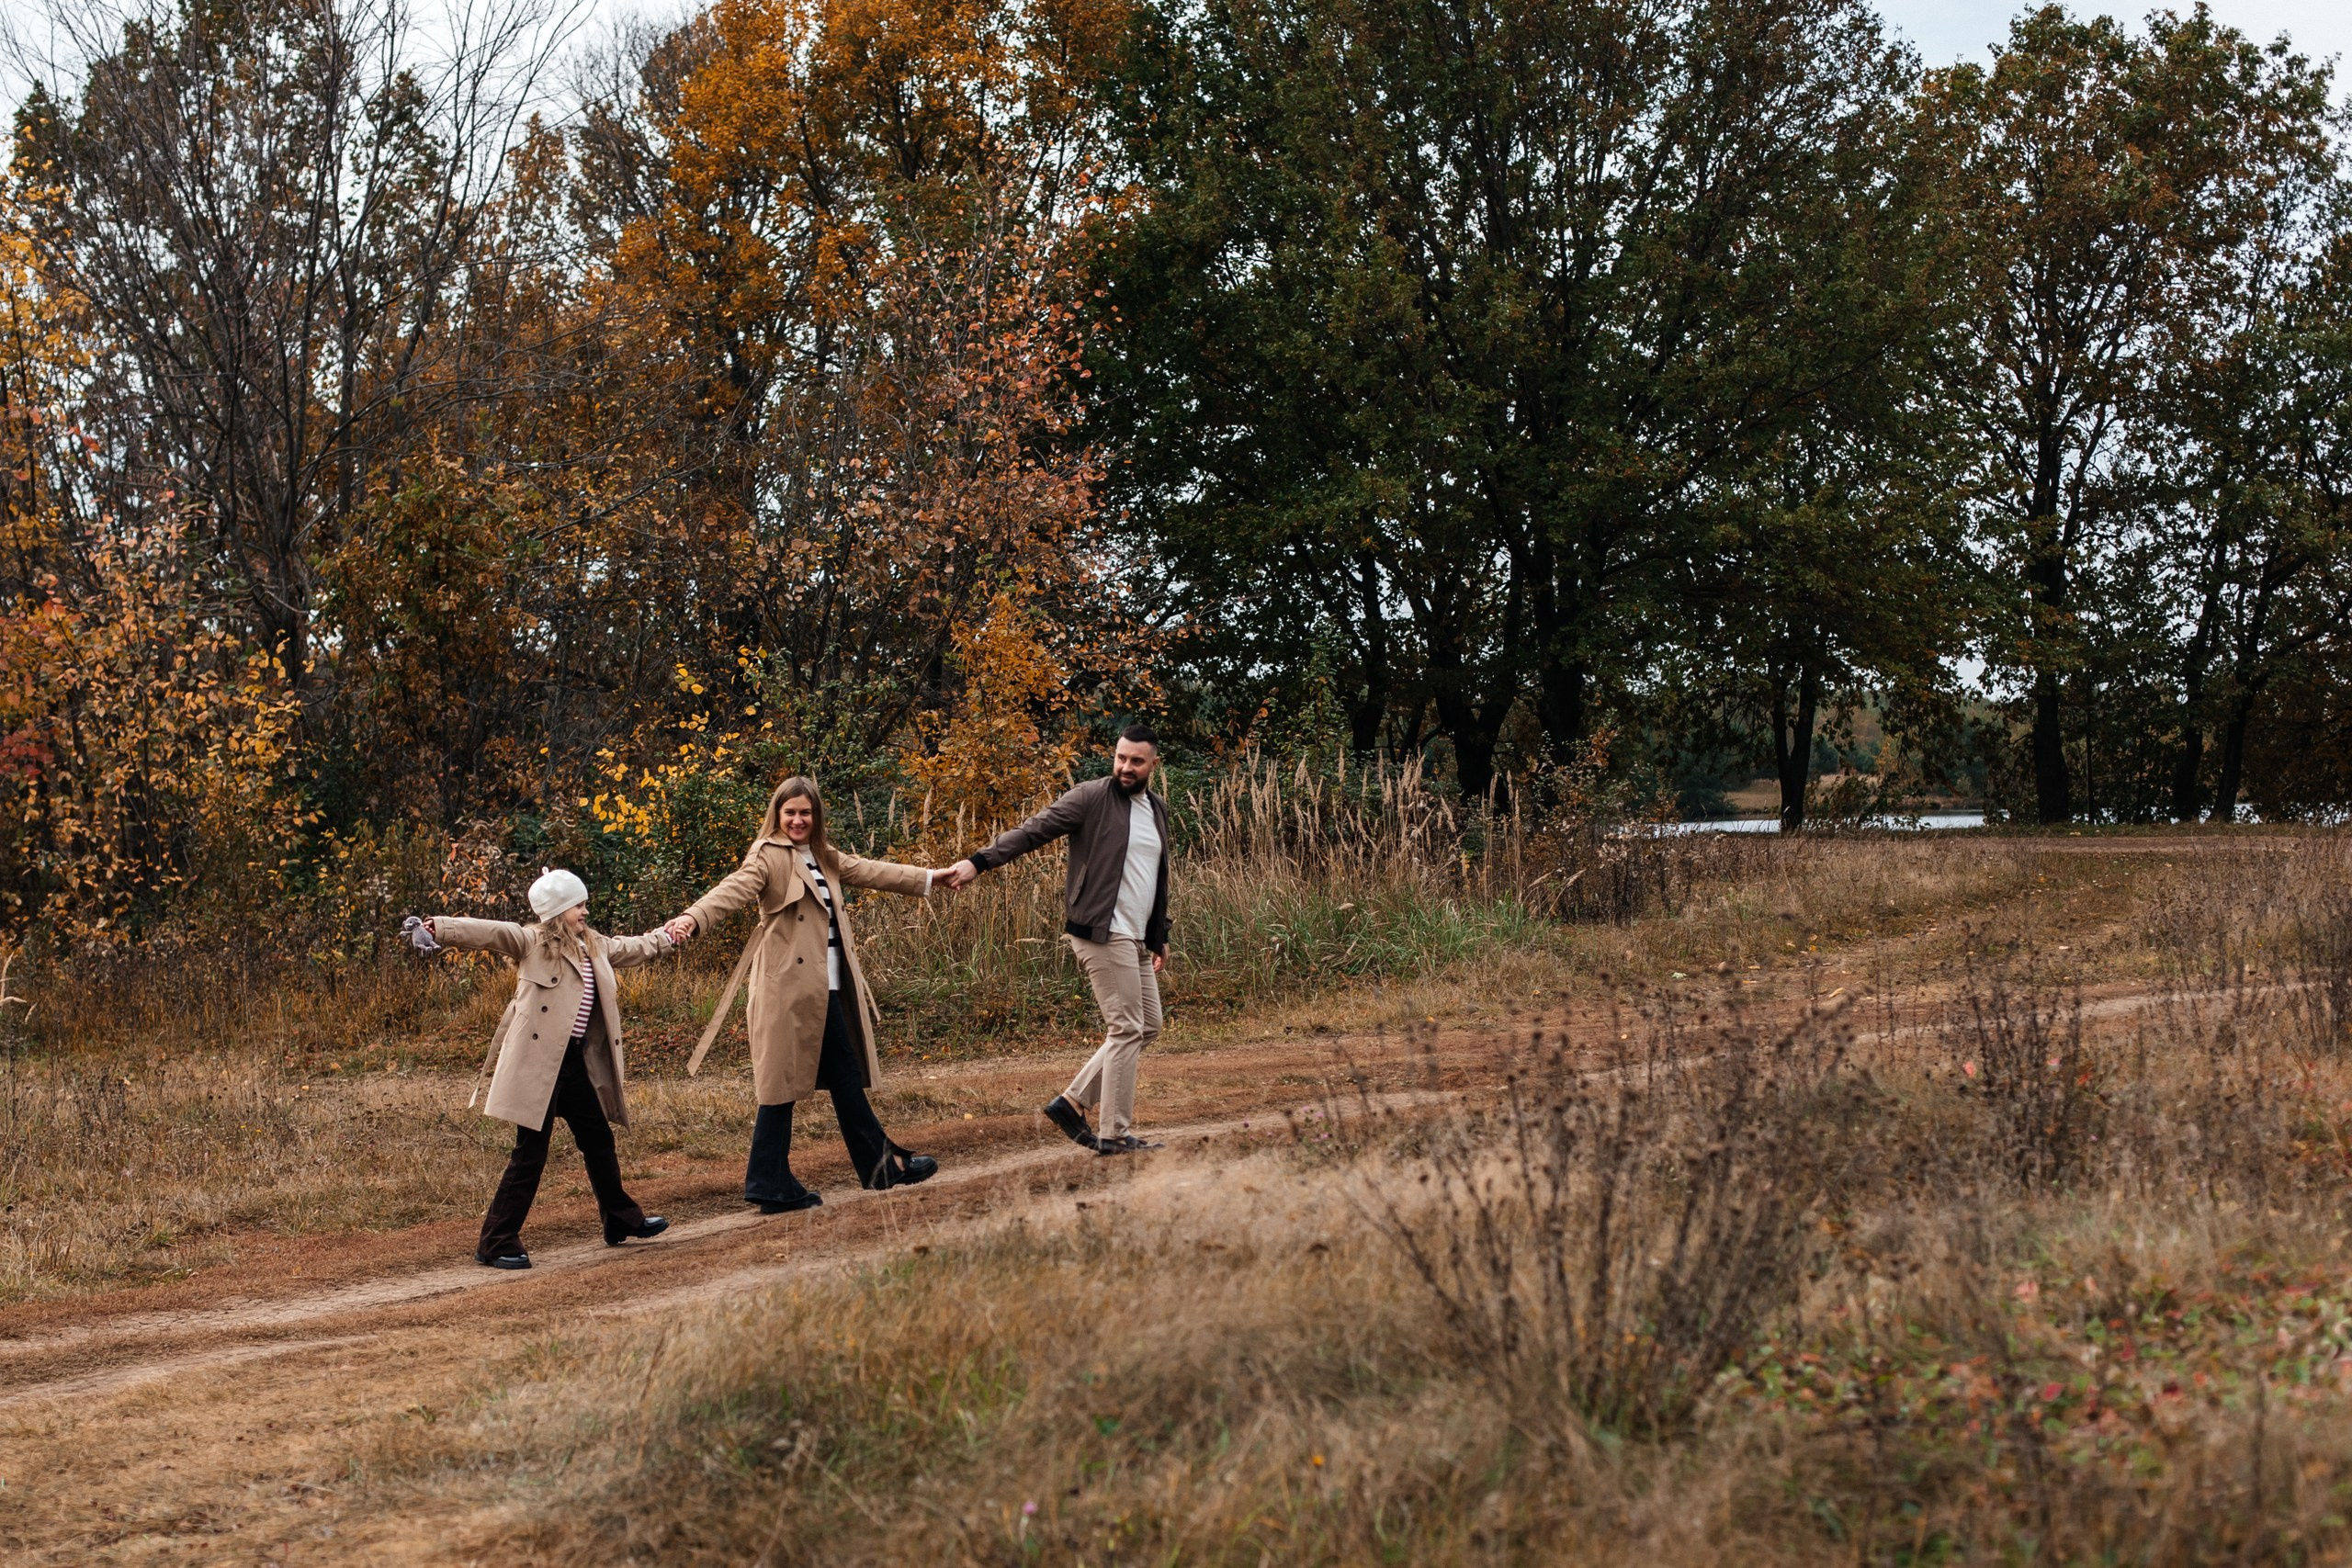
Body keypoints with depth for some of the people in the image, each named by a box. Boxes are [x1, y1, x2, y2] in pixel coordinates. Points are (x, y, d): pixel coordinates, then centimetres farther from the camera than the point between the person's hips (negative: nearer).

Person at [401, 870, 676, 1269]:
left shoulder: (594, 946, 15)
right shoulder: (531, 942, -9)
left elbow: (631, 949, 35)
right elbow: (486, 933, -24)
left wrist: (667, 938, 51)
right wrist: (435, 928, -39)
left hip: (577, 1061, 8)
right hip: (539, 1063, -8)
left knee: (599, 1140, 20)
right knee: (530, 1154, -6)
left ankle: (622, 1222, 37)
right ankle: (496, 1243, 1)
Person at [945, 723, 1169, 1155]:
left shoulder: (1158, 810, 15)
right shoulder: (1092, 797, -8)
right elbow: (1034, 830, -16)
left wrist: (1160, 937, 23)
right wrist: (979, 861, -28)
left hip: (1136, 940, 8)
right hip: (1103, 934, -8)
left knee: (1147, 1028, 10)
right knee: (1126, 1030, -8)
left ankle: (1072, 1102, 14)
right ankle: (1113, 1134, -2)